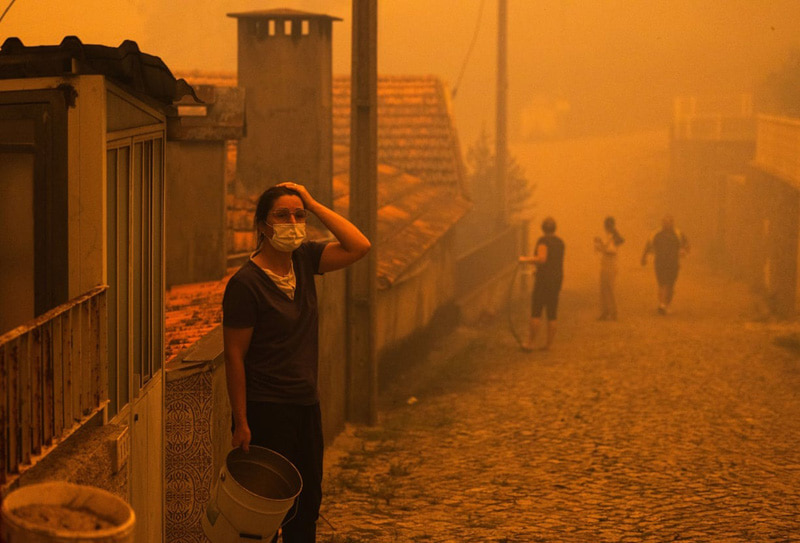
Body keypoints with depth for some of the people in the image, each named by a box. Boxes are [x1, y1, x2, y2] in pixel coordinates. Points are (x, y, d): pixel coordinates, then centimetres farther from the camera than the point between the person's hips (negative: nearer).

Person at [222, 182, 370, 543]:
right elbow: (234, 356, -14)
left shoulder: (304, 259, 5)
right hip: (266, 411, -7)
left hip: (306, 404, 7)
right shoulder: (246, 283, -15)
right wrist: (241, 423, -16)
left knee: (308, 500, 15)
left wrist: (313, 205, -7)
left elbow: (359, 247, -4)